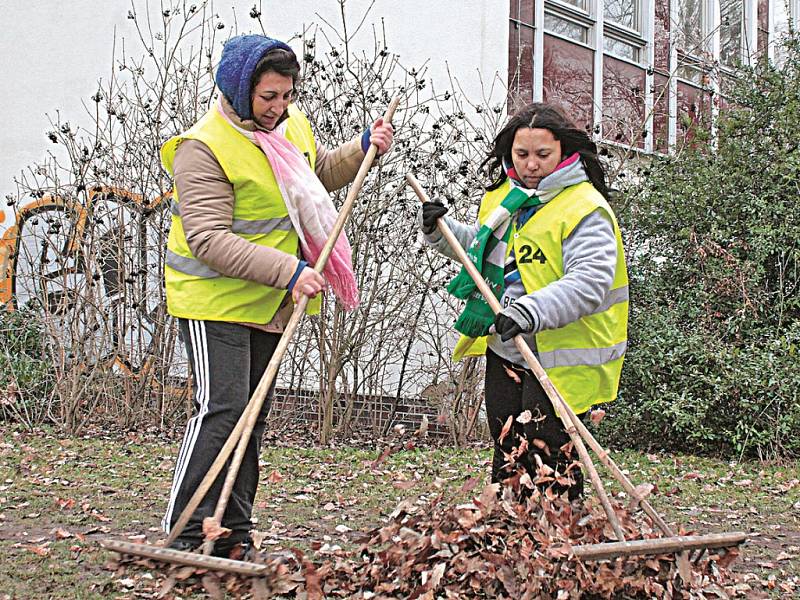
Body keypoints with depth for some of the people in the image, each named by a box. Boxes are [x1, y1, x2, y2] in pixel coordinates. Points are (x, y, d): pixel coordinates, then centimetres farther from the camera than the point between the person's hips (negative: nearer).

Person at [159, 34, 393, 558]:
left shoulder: (292, 126, 5)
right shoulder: (204, 147, -19)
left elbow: (321, 172, 27)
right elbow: (209, 240, -26)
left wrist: (363, 150, 8)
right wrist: (288, 271, -33)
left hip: (269, 303, 8)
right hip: (214, 300, -8)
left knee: (253, 415, 10)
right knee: (221, 409, -16)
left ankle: (234, 534, 19)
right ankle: (184, 537, -10)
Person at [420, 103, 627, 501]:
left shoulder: (585, 210, -15)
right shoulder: (503, 195, 10)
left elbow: (589, 282, -28)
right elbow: (481, 248, 28)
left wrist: (532, 311, -41)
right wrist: (441, 231, 10)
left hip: (558, 360, -8)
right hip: (503, 351, 8)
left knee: (546, 457, -11)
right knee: (507, 454, 15)